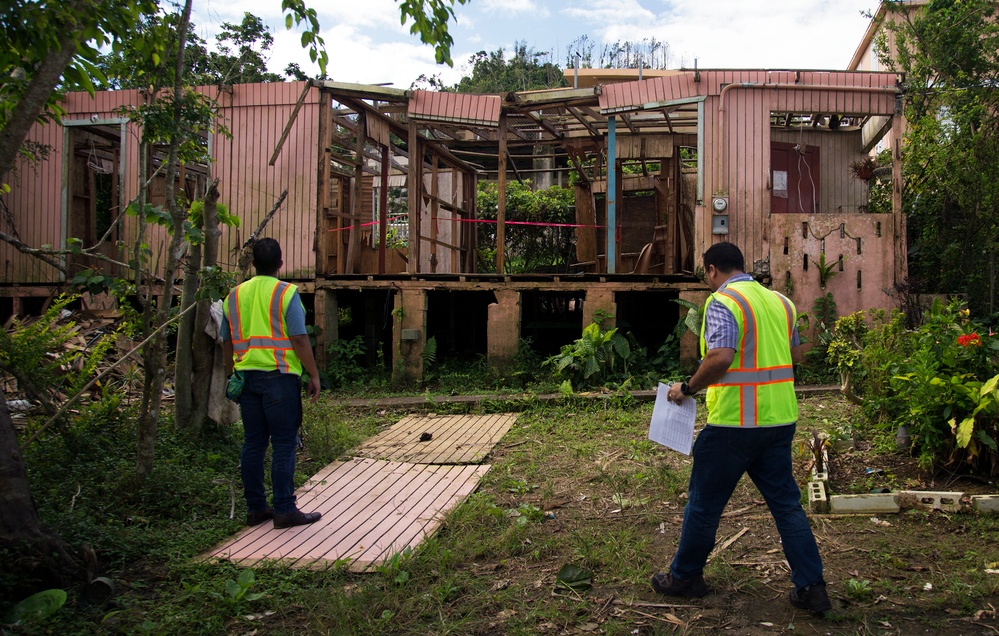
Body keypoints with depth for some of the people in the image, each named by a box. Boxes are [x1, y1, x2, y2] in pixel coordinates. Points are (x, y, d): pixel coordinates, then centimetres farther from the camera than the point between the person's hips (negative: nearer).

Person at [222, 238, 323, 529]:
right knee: (284, 445, -1)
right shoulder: (286, 293, -7)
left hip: (247, 376, 6)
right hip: (279, 377, -6)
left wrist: (231, 375, 24)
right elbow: (299, 339, -12)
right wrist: (314, 375, -5)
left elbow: (227, 342, 15)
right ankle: (284, 510, 1)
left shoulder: (235, 295, 10)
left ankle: (255, 508, 17)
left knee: (253, 443, 11)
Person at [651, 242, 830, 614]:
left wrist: (687, 389, -13)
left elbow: (720, 358, -25)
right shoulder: (780, 301, 11)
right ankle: (811, 587, 15)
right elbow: (795, 354, 20)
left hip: (735, 421, -7)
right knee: (786, 502, 14)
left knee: (704, 500, 9)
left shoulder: (723, 301, -13)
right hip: (780, 418, 7)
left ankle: (685, 577, 23)